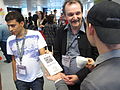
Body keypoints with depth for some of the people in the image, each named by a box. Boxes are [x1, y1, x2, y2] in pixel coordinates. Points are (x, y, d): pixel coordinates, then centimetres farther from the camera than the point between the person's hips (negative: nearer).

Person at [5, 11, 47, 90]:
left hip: (37, 77, -2)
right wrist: (14, 76, 11)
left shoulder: (36, 35, -11)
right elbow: (14, 60, 9)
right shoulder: (10, 40, -1)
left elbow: (43, 54, -11)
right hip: (20, 80, 3)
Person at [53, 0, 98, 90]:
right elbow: (56, 54, 5)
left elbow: (95, 59, -13)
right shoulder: (61, 31, 0)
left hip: (84, 81, -3)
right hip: (64, 80, 3)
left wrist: (79, 77, -18)